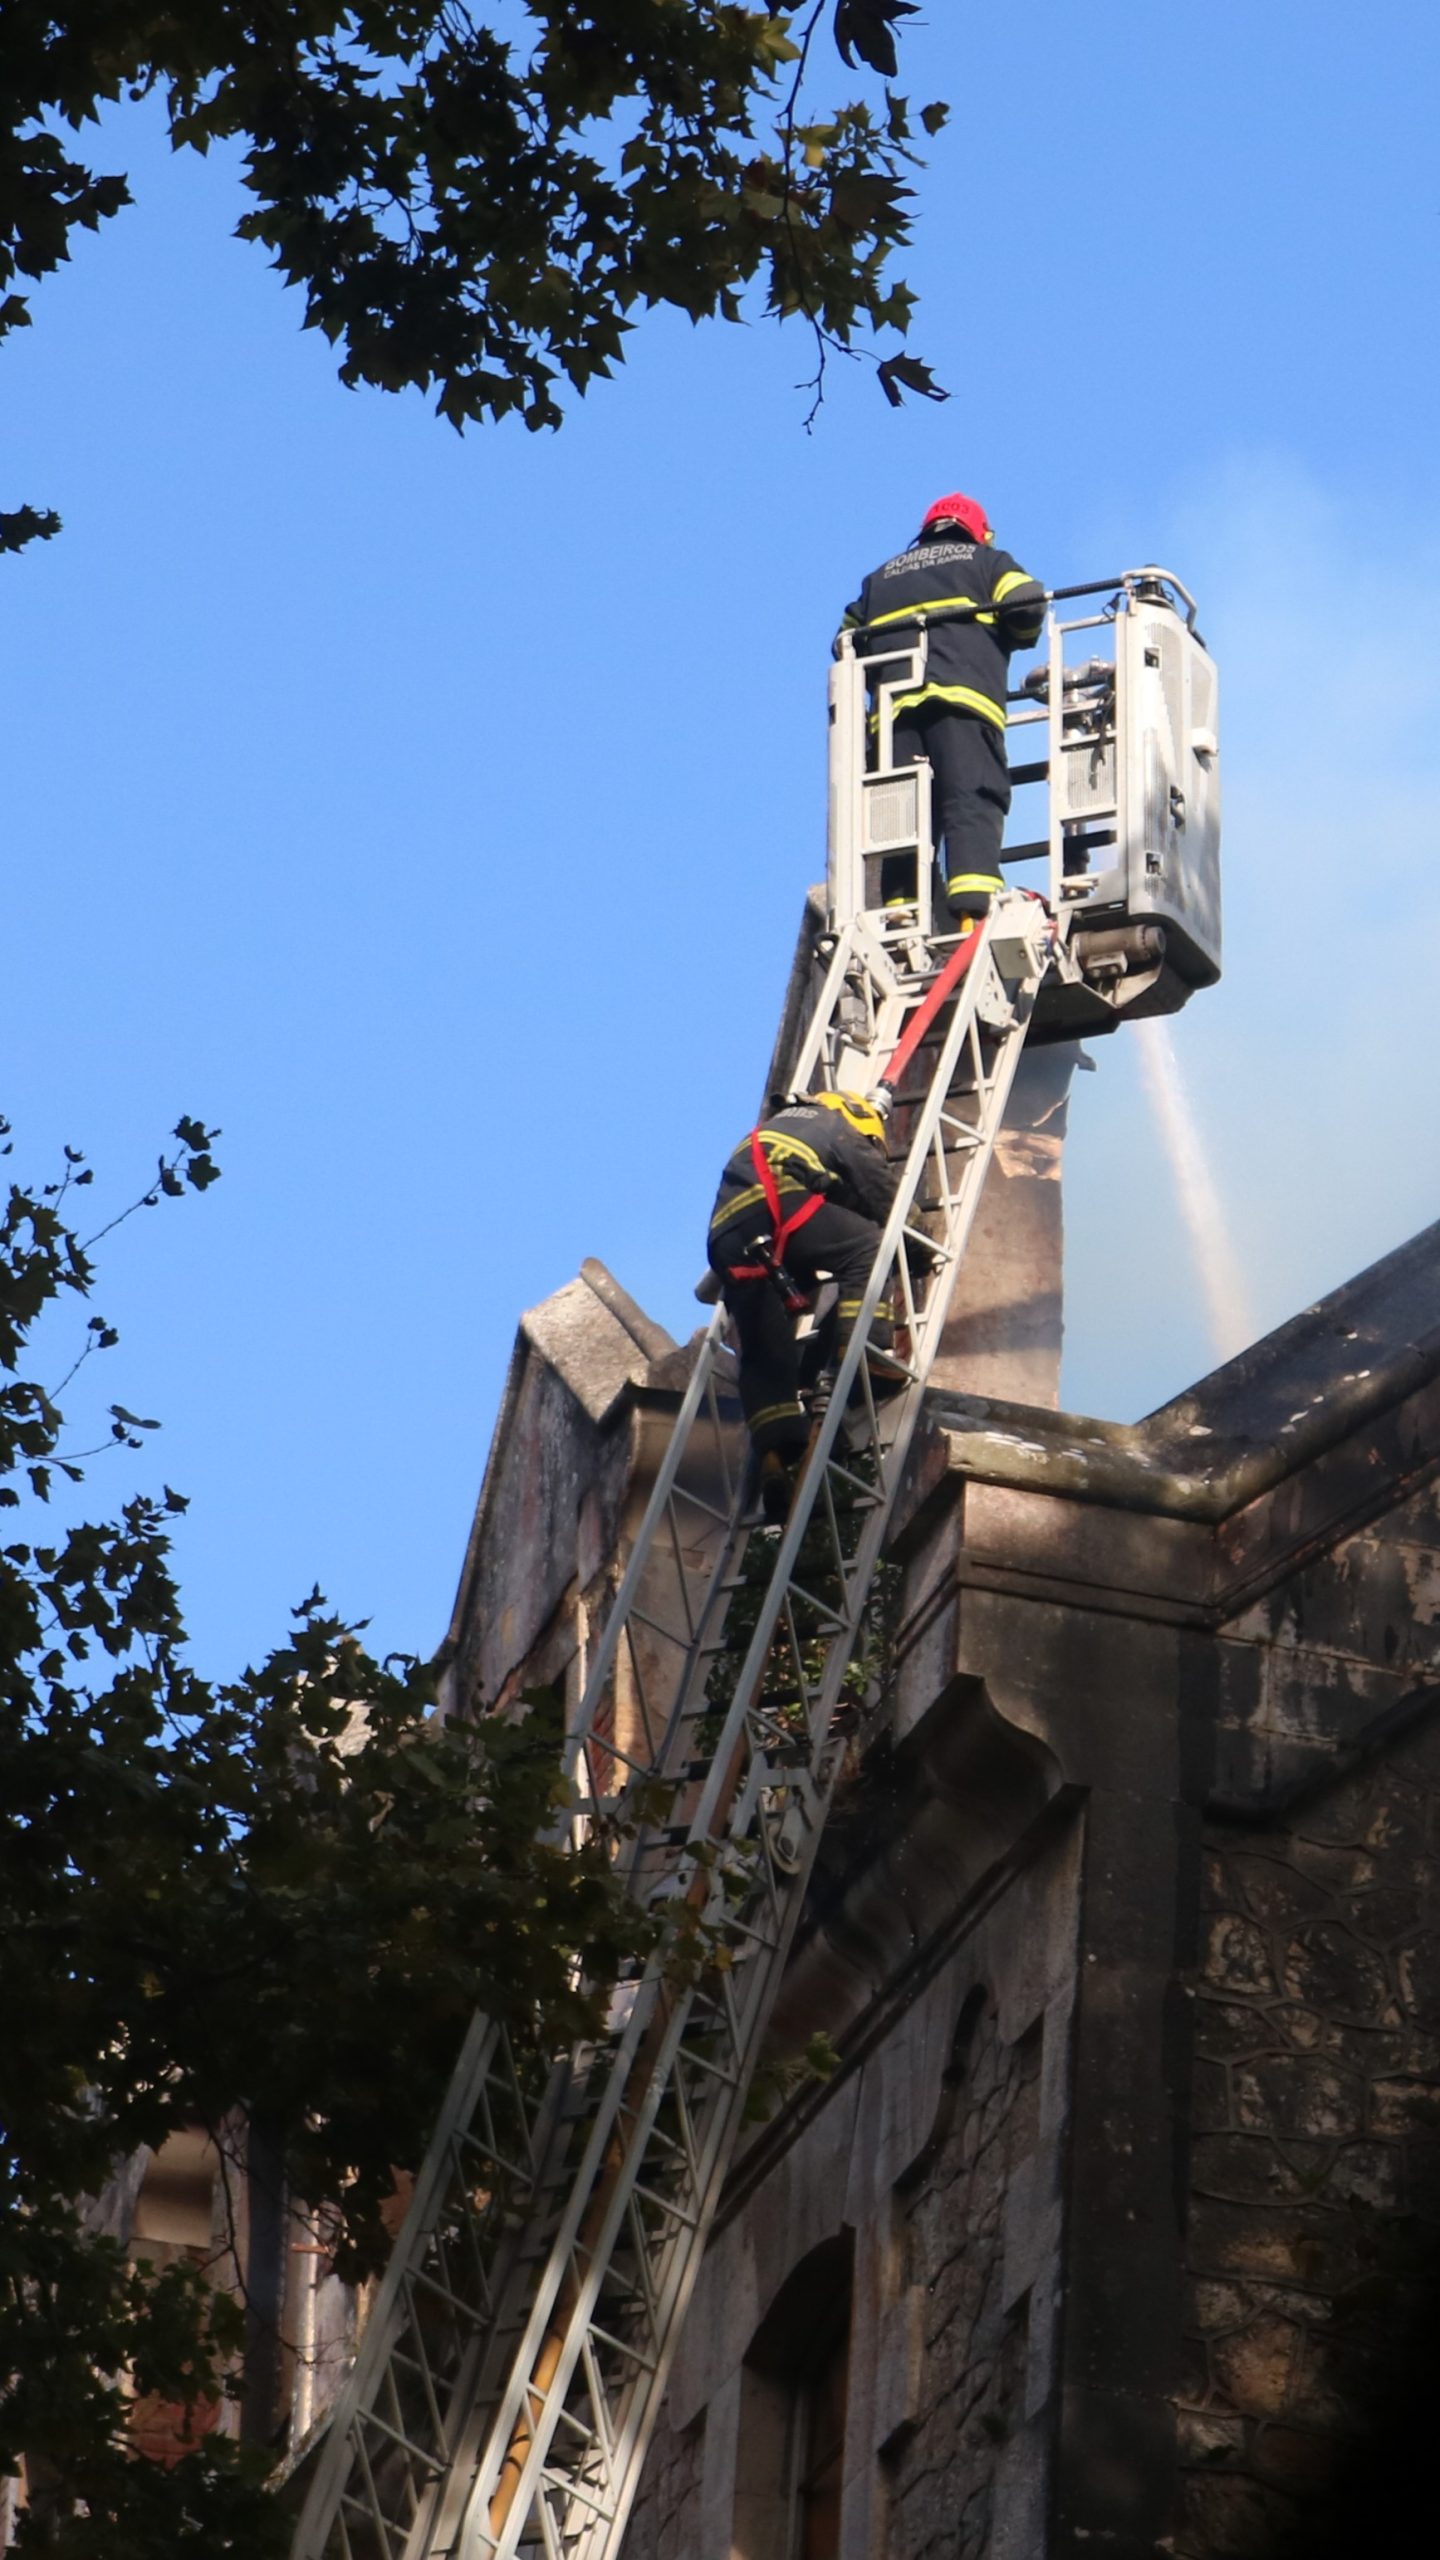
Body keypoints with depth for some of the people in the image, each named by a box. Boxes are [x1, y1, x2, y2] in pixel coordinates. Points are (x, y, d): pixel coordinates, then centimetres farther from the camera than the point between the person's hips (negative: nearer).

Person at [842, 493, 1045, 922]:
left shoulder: (882, 577, 32)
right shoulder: (987, 561, 22)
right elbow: (1026, 605, 4)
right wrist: (1012, 640, 24)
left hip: (894, 707, 3)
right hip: (963, 695, -3)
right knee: (972, 805, -15)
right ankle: (974, 906, -34)